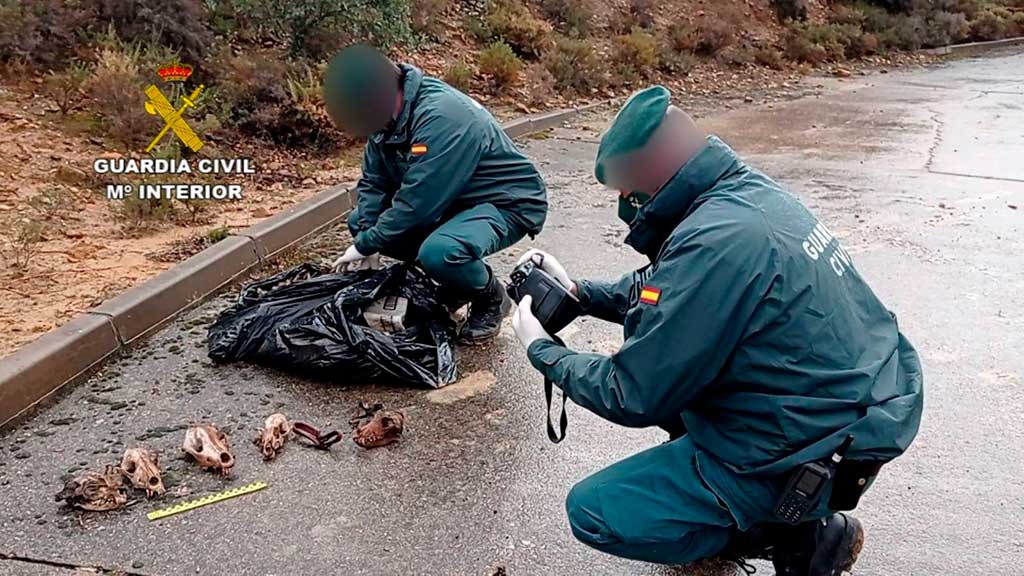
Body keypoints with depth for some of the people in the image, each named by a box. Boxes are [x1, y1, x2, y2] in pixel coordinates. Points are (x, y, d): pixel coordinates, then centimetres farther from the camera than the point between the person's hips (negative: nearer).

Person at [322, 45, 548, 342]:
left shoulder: (441, 116, -31)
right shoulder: (388, 108, -4)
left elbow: (418, 201, -30)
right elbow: (373, 180, 1)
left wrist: (366, 244, -20)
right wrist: (366, 231, -16)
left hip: (508, 203, -9)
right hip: (452, 201, 9)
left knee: (439, 252, -38)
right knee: (359, 221, 4)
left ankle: (491, 298, -3)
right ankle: (454, 287, 12)